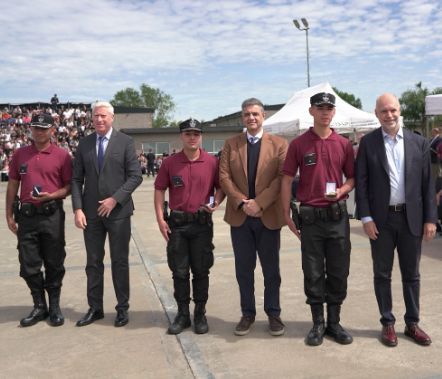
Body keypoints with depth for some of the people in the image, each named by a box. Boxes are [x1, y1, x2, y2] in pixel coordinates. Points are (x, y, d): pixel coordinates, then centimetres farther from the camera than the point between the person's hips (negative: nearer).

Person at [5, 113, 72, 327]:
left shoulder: (62, 155, -1)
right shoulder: (20, 154, 9)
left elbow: (69, 186, -1)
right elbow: (12, 186, 11)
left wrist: (51, 196, -18)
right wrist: (9, 215, 7)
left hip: (52, 215, -3)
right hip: (26, 216, 3)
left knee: (54, 264, 6)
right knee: (29, 265, 8)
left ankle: (55, 307, 22)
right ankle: (39, 307, 24)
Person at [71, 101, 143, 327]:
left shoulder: (125, 142, -2)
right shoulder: (84, 144, 8)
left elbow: (136, 176, -6)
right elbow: (77, 179, 7)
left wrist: (115, 199, -14)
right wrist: (78, 209, -4)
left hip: (118, 211, -3)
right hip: (91, 212, 3)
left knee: (119, 262, 6)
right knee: (93, 262, 10)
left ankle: (122, 308, 18)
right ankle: (95, 308, 22)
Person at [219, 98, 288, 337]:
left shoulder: (279, 144, 2)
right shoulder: (231, 144, 8)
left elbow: (282, 178, -7)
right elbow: (224, 176, 0)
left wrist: (259, 203, -16)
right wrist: (242, 202, -13)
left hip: (268, 216, -2)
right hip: (239, 216, 2)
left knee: (271, 269, 8)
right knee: (244, 270, 9)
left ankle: (273, 314, 21)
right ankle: (247, 313, 22)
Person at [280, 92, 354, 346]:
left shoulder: (344, 144, 4)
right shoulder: (298, 144, -1)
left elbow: (352, 178, 11)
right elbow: (287, 180, 2)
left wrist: (342, 190, -12)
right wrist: (287, 215, -1)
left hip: (338, 215, 2)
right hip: (310, 217, -1)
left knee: (338, 273, 8)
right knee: (313, 274, 7)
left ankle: (334, 322, 24)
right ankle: (318, 323, 21)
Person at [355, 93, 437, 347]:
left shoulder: (419, 142, 3)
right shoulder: (368, 143, -2)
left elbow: (428, 183, 3)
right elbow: (361, 183, -3)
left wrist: (430, 219, -1)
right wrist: (366, 218, -10)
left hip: (411, 217, 2)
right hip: (381, 219, -1)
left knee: (411, 274, 12)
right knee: (383, 274, 9)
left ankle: (412, 323, 26)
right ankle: (388, 323, 22)